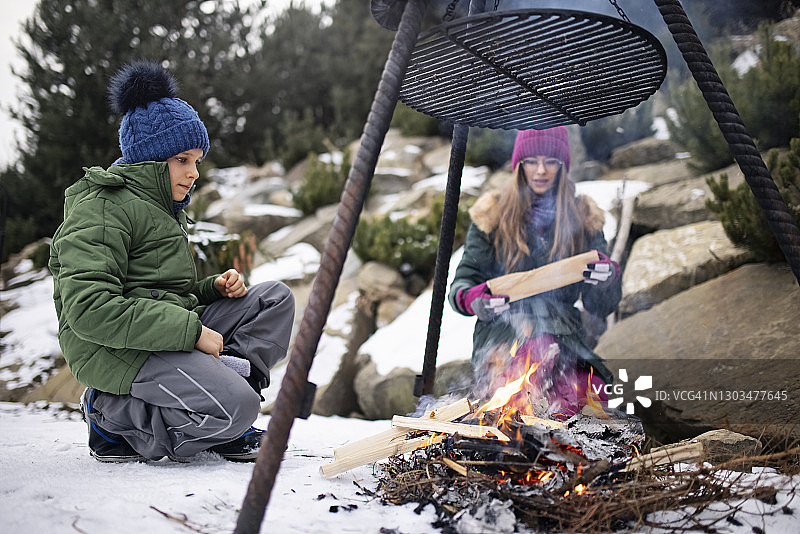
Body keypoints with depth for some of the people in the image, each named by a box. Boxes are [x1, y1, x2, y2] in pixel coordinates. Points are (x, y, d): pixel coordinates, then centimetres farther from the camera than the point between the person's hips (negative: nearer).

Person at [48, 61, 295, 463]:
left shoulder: (164, 206, 21)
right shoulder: (102, 207, -11)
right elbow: (89, 310, -24)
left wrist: (215, 288, 4)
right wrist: (190, 330, -24)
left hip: (168, 336, 9)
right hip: (113, 349, -9)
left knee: (275, 298, 2)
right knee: (236, 406, -26)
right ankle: (112, 418, -7)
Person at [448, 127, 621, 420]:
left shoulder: (584, 218, 12)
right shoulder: (492, 214, 8)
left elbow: (600, 306, 8)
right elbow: (463, 281, 5)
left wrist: (607, 279, -16)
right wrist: (470, 299, -20)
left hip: (564, 337, 2)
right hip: (501, 332, -2)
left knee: (589, 394, -30)